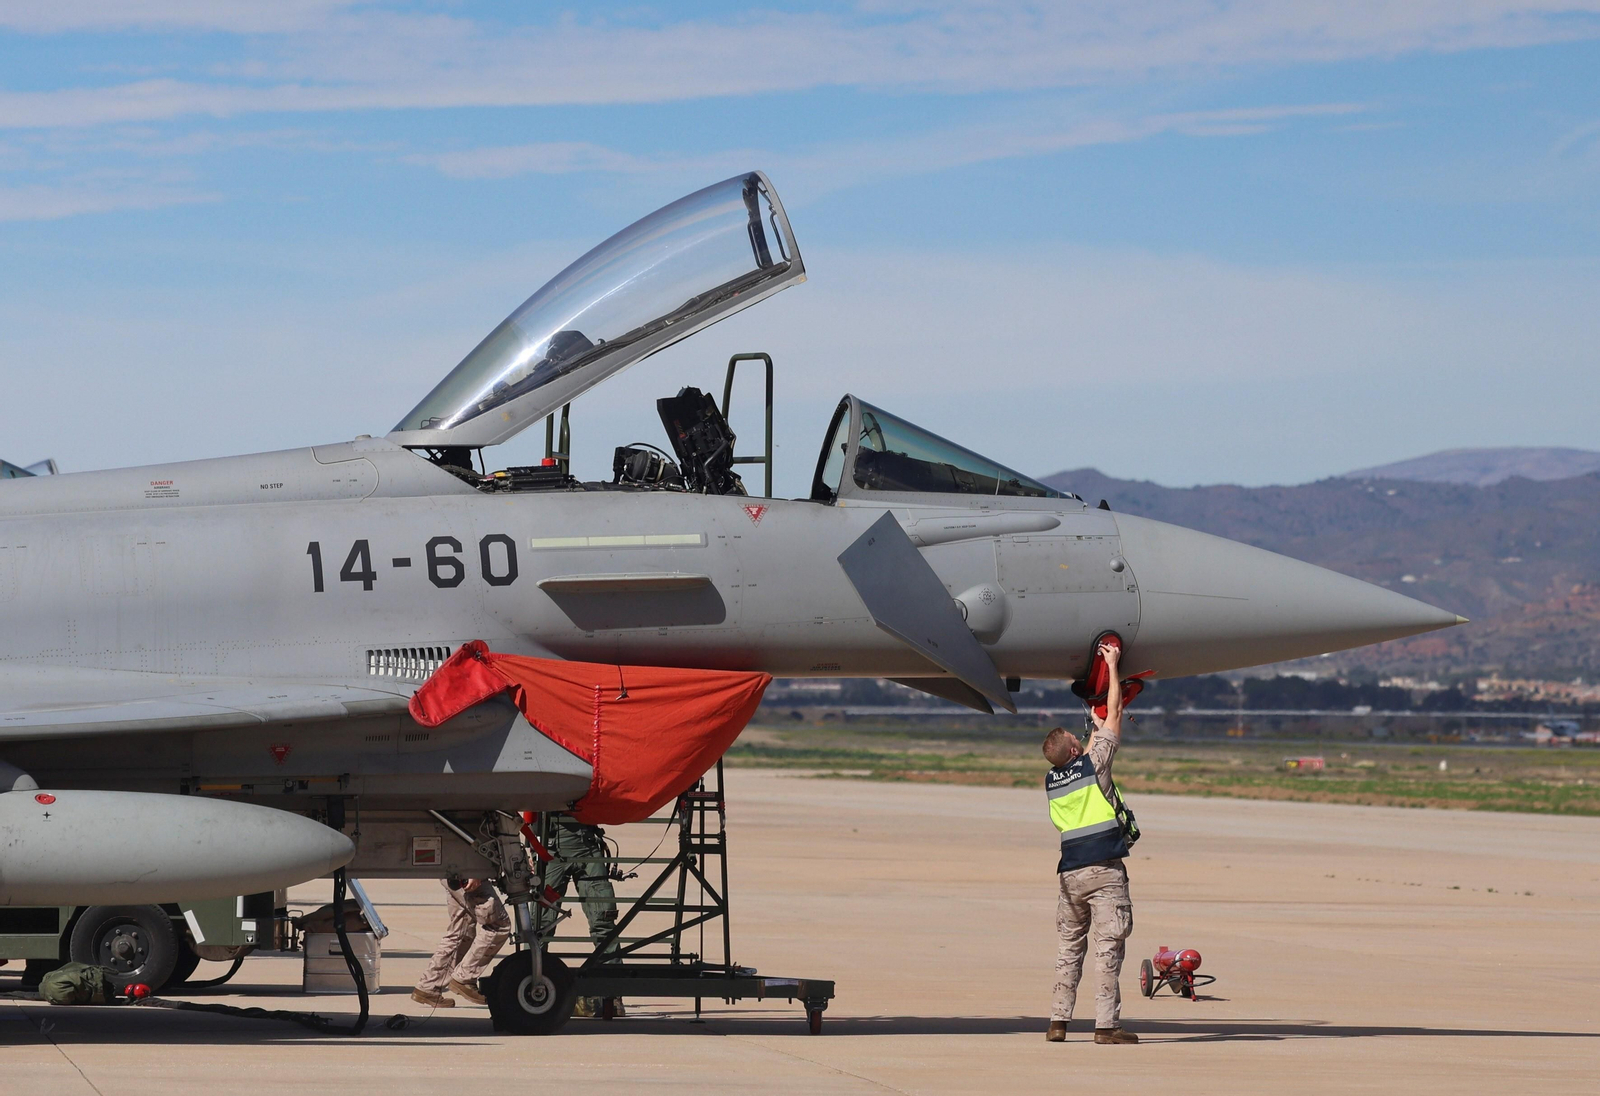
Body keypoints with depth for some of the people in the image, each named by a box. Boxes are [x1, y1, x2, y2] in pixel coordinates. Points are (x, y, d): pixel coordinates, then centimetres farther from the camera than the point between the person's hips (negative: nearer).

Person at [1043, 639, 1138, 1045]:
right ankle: (1106, 1023, -10)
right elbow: (1114, 714, 3)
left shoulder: (1051, 780, 10)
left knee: (1070, 947, 12)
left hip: (1070, 871, 6)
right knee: (1108, 947, -6)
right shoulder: (1092, 764, -5)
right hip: (1104, 871, -6)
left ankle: (1058, 1020, 9)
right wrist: (1113, 666, 12)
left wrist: (1096, 726, 43)